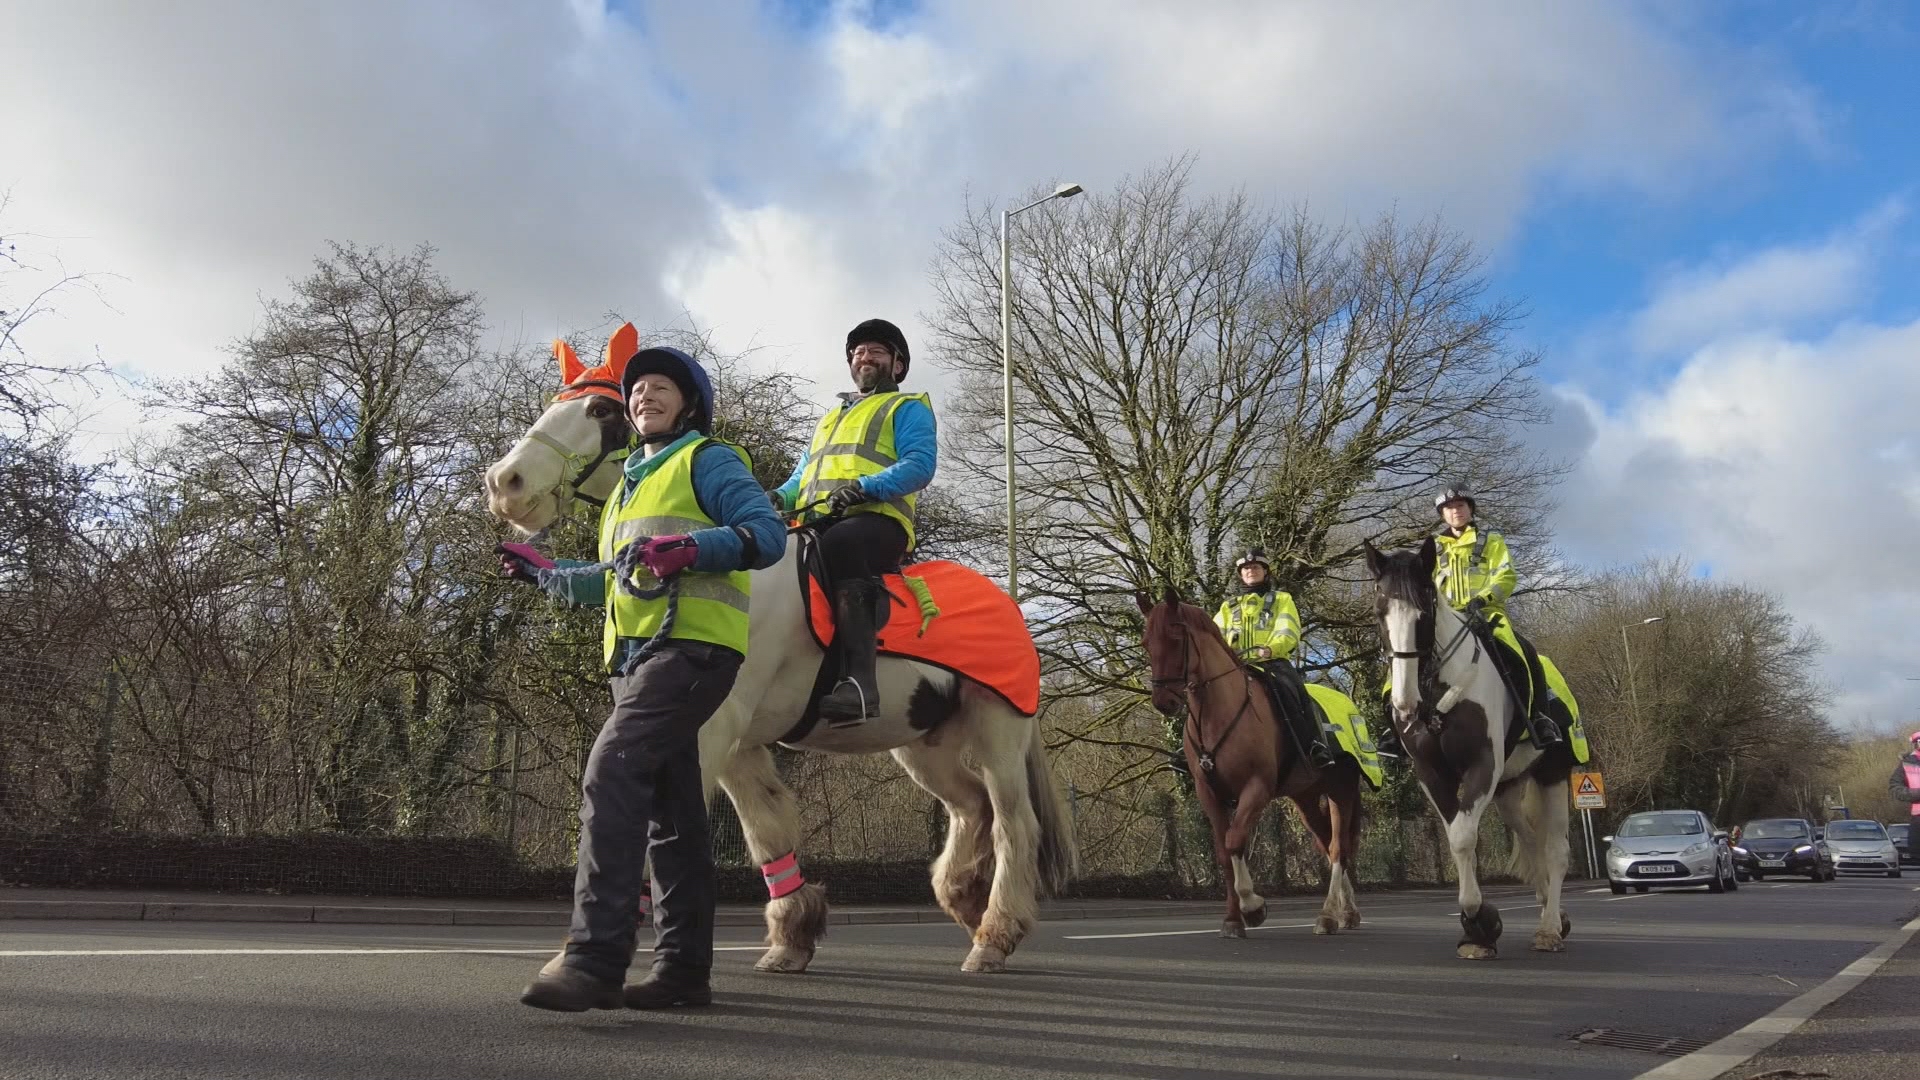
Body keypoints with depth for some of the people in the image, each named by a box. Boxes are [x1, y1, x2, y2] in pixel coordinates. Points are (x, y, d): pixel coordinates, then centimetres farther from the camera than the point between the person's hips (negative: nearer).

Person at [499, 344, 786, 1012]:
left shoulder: (707, 461, 3)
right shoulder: (630, 484, 29)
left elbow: (768, 533, -11)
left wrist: (693, 548, -26)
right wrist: (542, 574, 27)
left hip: (690, 645, -9)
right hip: (635, 653, 9)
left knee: (612, 773, -22)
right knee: (669, 805, 8)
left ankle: (595, 957, -25)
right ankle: (684, 967, 12)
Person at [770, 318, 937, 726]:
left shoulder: (908, 408, 16)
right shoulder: (831, 418, 37)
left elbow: (920, 464, -2)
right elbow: (802, 475, 32)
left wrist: (864, 487, -19)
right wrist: (779, 497, 7)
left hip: (877, 520, -7)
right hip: (814, 524, 7)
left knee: (839, 544, -40)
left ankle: (860, 679, -49)